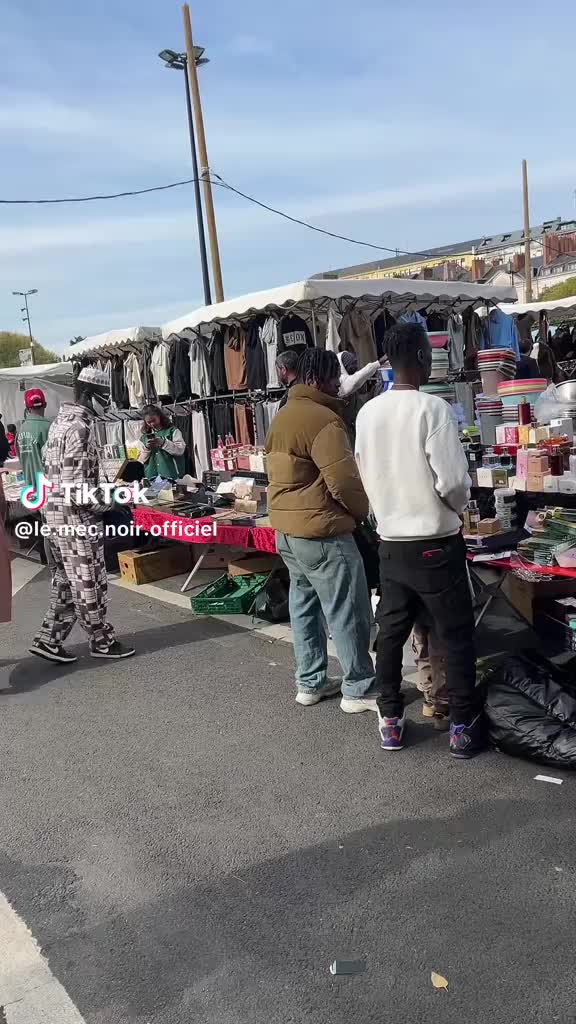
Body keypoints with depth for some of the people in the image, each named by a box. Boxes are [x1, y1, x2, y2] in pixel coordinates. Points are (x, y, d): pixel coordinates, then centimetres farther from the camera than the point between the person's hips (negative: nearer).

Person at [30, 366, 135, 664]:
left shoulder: (60, 421, 14)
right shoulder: (79, 427, -18)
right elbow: (76, 486, -23)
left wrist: (102, 494, 18)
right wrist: (109, 504, -13)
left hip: (55, 513, 10)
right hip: (76, 516, -10)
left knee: (67, 583, 16)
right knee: (89, 584, 3)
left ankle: (48, 639, 20)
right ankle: (102, 642, 16)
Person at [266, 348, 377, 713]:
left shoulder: (282, 416, 13)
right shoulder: (322, 420, -18)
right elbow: (344, 481, -21)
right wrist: (363, 512, -4)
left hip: (286, 529, 10)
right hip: (321, 532, -10)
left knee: (305, 606, 16)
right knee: (348, 613, 1)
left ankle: (310, 682, 25)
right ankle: (359, 689, 10)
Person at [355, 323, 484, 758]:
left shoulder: (367, 413, 1)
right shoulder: (433, 408, -17)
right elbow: (453, 482, -20)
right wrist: (459, 505, 1)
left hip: (391, 542, 6)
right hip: (436, 543, -5)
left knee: (391, 633, 14)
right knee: (456, 637, 8)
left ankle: (390, 721, 23)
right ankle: (464, 726, 16)